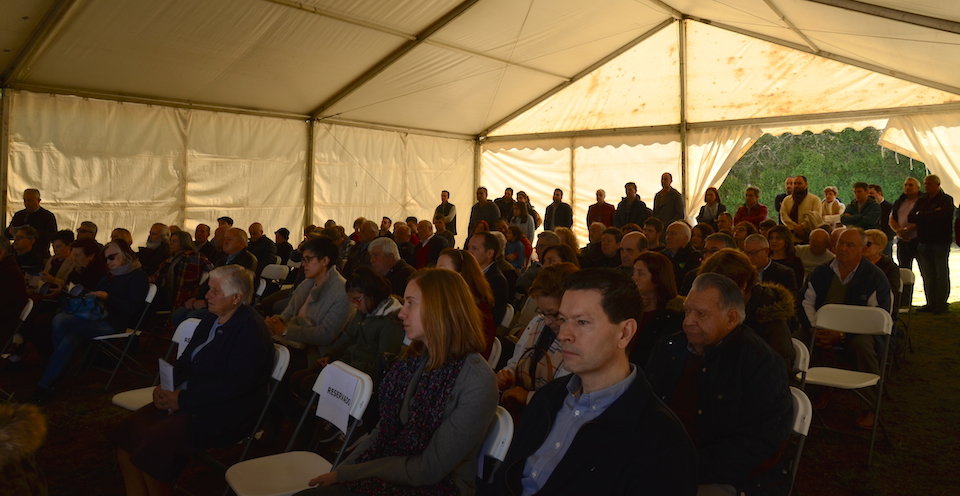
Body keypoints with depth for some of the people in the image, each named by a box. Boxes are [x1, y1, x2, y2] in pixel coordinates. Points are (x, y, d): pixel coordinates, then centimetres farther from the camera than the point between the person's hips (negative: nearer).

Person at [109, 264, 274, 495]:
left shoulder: (251, 330, -16)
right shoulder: (212, 320, 12)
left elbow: (233, 385, -22)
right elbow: (185, 361, 17)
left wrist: (182, 400, -19)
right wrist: (166, 386, -3)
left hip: (225, 414, -9)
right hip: (187, 399, 9)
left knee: (152, 443, -23)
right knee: (125, 434, -5)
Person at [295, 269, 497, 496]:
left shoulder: (478, 383, -20)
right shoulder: (415, 358, 3)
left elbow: (429, 470, -17)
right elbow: (384, 428, 9)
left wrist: (346, 474, -13)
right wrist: (342, 468, -5)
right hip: (385, 469, 6)